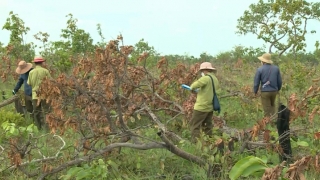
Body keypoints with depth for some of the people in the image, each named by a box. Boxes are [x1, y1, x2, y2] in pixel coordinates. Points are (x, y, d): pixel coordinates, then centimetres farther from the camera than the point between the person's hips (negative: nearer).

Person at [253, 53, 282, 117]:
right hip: (274, 91, 3)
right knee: (272, 105, 26)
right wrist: (278, 89, 23)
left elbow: (256, 82, -6)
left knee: (267, 109, 5)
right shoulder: (276, 68, -1)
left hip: (265, 92, -3)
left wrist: (255, 91, 10)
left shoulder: (260, 69, -10)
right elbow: (279, 81, 5)